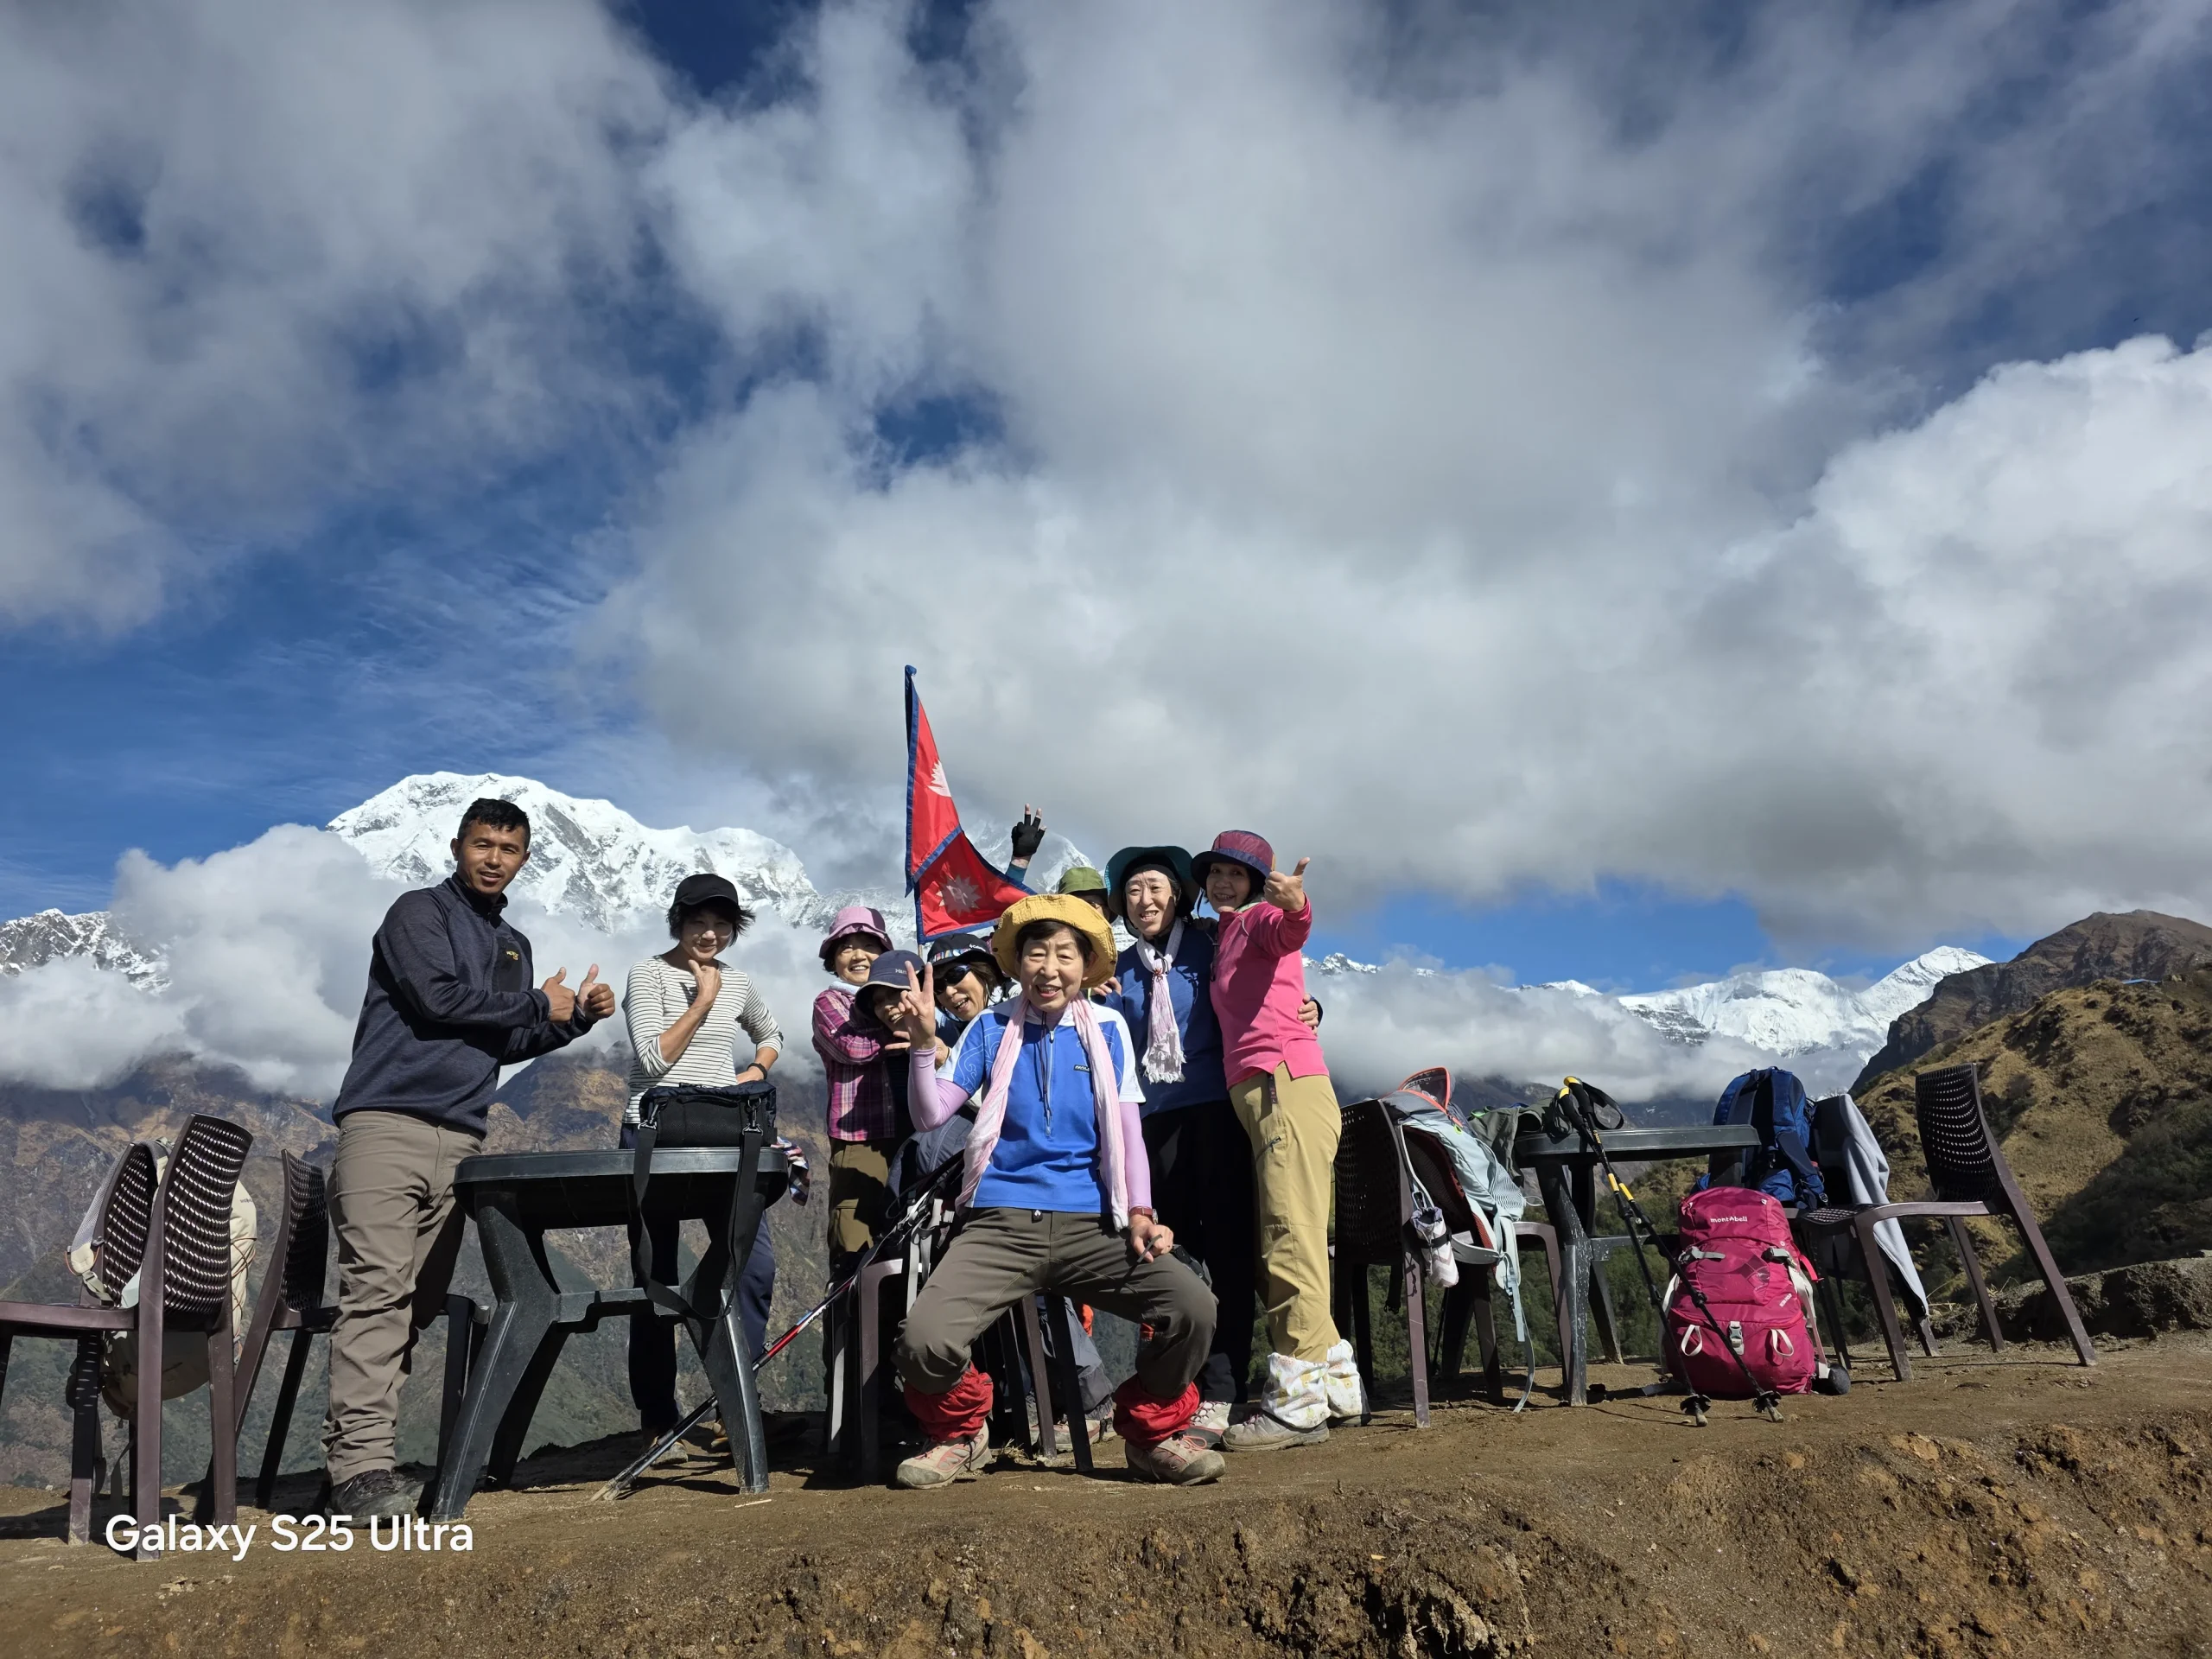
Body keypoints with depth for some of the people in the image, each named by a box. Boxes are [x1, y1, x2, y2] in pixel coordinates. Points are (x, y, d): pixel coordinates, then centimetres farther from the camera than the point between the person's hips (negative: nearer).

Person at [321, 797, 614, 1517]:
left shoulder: (514, 946, 23)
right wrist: (538, 1004, -2)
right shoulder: (419, 912, 2)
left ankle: (359, 1450, 9)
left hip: (459, 1140, 7)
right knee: (376, 1290, -13)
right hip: (387, 1125, -7)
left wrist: (575, 1018, 11)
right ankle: (359, 1465, -14)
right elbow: (438, 997, -13)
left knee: (419, 1302, 4)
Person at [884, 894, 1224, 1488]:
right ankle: (962, 1434, 12)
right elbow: (930, 1115, 3)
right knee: (924, 1342, -26)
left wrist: (1140, 1213, -7)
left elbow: (1127, 1130, 7)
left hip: (1090, 1226, 1)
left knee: (1193, 1307, -24)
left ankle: (1153, 1430, 9)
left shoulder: (1107, 1029, 9)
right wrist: (922, 1042, -13)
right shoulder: (990, 1028, 7)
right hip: (999, 1223, 0)